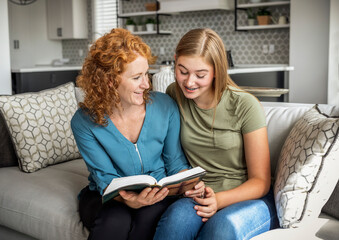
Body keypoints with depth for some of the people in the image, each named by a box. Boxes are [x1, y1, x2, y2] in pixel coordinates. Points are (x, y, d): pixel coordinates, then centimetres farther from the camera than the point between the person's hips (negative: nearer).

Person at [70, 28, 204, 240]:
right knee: (116, 220, -35)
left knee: (150, 215, -33)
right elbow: (106, 179, -13)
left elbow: (176, 162, 2)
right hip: (105, 198, -1)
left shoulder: (166, 107, -7)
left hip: (158, 195, 2)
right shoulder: (84, 122, -12)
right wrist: (127, 200, -35)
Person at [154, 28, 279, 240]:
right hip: (198, 198, 2)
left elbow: (260, 181, -6)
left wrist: (219, 200, -24)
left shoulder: (245, 106, -10)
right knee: (178, 215, -33)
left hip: (249, 199, -2)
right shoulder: (174, 96, 1)